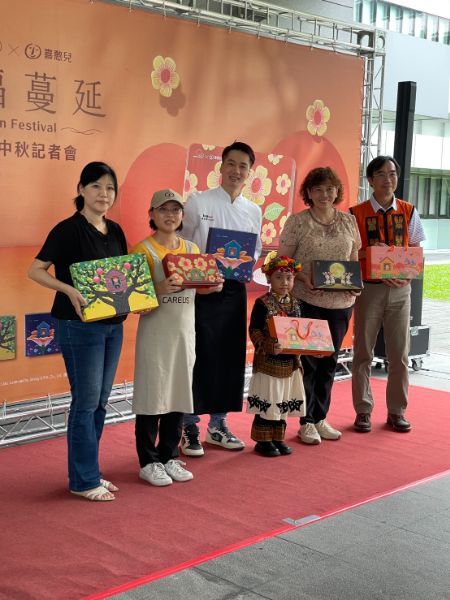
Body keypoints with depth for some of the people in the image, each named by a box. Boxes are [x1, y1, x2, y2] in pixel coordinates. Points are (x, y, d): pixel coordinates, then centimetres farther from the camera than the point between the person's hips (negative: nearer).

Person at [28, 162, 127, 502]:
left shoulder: (115, 231, 9)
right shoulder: (68, 230, -10)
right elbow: (35, 270, -12)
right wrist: (69, 290, -26)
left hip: (113, 325, 7)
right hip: (80, 325, -7)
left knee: (100, 401, 13)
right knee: (86, 402, -2)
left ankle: (87, 471, 25)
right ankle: (84, 481, 9)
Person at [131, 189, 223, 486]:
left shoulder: (192, 249, 11)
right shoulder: (143, 249, -6)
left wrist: (213, 287, -2)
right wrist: (159, 289, -29)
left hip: (185, 330, 5)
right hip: (155, 331, -5)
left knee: (179, 393, 10)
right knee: (153, 395, 0)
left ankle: (169, 456, 23)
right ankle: (148, 461, 12)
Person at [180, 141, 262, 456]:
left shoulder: (254, 211, 10)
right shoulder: (197, 203, -3)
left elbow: (256, 254, 15)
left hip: (234, 289, 5)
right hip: (200, 289, -5)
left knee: (230, 358, 9)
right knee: (199, 358, -2)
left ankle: (218, 425, 23)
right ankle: (190, 428, 11)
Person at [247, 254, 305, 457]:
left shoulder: (294, 304, 8)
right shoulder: (263, 303, -10)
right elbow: (254, 330, -13)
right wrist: (269, 346, -26)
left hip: (290, 362, 6)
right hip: (268, 361, -6)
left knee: (283, 402, 13)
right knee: (266, 402, -1)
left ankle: (278, 438, 24)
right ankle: (263, 440, 11)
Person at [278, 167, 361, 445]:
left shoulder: (349, 221, 8)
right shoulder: (297, 222, -4)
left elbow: (355, 261, 14)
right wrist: (302, 278, -18)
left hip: (341, 303, 4)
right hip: (306, 301, -4)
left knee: (329, 361, 12)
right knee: (307, 361, 2)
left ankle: (321, 418, 25)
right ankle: (306, 422, 14)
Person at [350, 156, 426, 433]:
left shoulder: (408, 212, 6)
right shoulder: (357, 214, -2)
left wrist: (406, 275, -12)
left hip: (400, 289, 2)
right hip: (368, 288, -2)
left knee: (400, 353, 6)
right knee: (364, 352, 3)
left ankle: (397, 411, 18)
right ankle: (363, 411, 14)